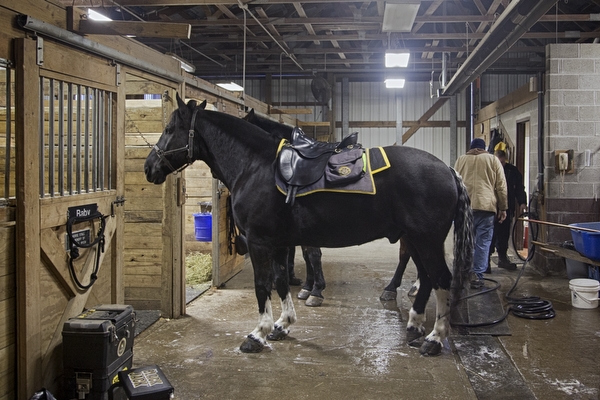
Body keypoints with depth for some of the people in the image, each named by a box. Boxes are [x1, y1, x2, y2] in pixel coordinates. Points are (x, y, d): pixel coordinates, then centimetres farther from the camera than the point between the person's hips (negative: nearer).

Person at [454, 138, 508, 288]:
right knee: (482, 242, 1)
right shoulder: (493, 159, 9)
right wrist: (503, 208, 9)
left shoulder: (461, 159, 15)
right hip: (486, 206, -2)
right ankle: (477, 276, -2)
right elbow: (501, 186, 5)